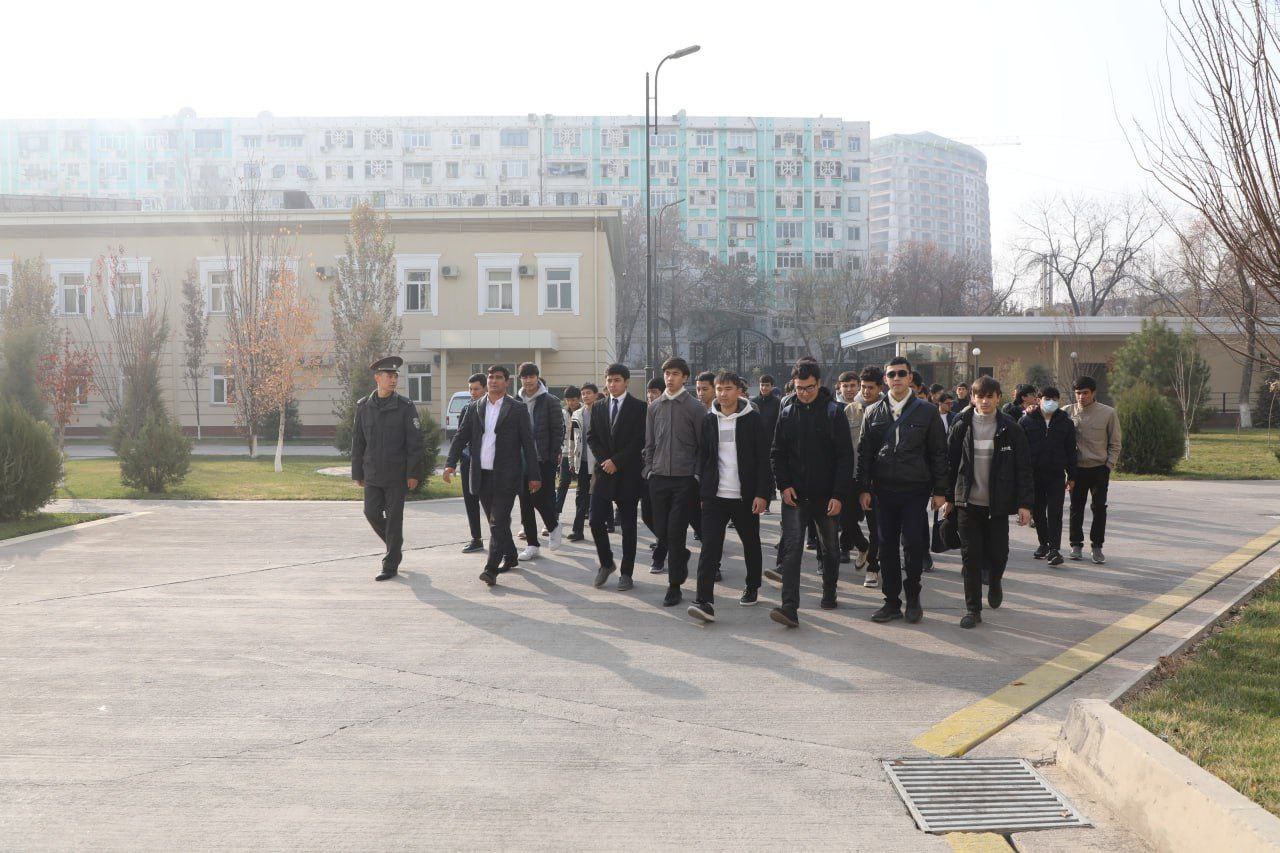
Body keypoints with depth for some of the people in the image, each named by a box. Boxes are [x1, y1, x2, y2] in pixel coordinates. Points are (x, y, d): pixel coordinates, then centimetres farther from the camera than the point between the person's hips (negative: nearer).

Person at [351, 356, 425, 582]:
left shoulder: (405, 406, -4)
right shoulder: (363, 406, 5)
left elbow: (415, 442, -5)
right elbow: (358, 442, 10)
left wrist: (412, 474, -9)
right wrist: (357, 473, 9)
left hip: (398, 474, -3)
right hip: (372, 473, 3)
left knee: (394, 518, 1)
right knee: (372, 513, 2)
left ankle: (391, 565, 9)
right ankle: (395, 546, 29)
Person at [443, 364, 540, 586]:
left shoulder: (517, 409, -1)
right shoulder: (475, 408, 10)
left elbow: (528, 443, -1)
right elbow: (460, 436, 9)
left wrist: (534, 475, -3)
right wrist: (450, 463, -4)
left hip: (506, 476, -4)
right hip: (482, 475, 5)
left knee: (498, 522, -11)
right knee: (496, 521, 15)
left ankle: (491, 569, -14)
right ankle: (510, 557, 32)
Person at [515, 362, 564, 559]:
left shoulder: (550, 402, -2)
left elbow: (558, 431, -3)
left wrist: (553, 456, -9)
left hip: (544, 461, -4)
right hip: (522, 460, 4)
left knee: (543, 498, -5)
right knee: (525, 502, 4)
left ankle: (553, 526, 26)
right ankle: (531, 544, 11)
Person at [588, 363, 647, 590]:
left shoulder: (638, 407, -3)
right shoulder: (598, 407, 11)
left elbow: (639, 440, -9)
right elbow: (592, 437, 10)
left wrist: (616, 461, -13)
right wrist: (603, 461, -5)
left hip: (628, 474, -3)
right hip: (603, 472, 3)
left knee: (628, 526, 3)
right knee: (596, 522, -2)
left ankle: (626, 573, 10)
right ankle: (606, 563, 20)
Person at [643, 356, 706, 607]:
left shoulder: (695, 407, -3)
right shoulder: (654, 407, 10)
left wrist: (697, 476, -7)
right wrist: (649, 470, 7)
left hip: (685, 479, -4)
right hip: (659, 478, 4)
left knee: (676, 532, -6)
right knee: (661, 531, 7)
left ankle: (674, 586, 4)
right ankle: (681, 557, 37)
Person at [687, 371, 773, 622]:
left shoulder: (753, 420, -2)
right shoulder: (708, 421, 7)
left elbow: (764, 459, -4)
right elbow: (703, 458, 11)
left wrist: (762, 494, -10)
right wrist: (703, 493, 8)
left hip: (745, 496, -1)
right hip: (715, 496, 1)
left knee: (751, 544, 15)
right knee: (710, 547, -10)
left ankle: (752, 587, 36)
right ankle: (705, 601, -15)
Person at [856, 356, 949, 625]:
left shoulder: (927, 411, 3)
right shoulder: (873, 413, 9)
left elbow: (939, 453, 3)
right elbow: (864, 453, 9)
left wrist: (940, 490, -1)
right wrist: (863, 488, 1)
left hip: (916, 491, -2)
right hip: (883, 490, 3)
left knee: (913, 544, -6)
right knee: (887, 547, 5)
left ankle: (912, 597, 14)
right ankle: (892, 601, 14)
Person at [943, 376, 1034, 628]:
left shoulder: (1011, 429, -3)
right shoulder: (961, 427, 1)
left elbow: (1023, 468, -1)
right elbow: (950, 464, 7)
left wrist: (1024, 503, -6)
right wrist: (949, 498, 7)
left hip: (998, 503, 0)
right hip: (968, 503, 1)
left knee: (998, 553, 7)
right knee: (970, 556, 0)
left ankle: (994, 581, 41)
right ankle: (973, 609, 8)